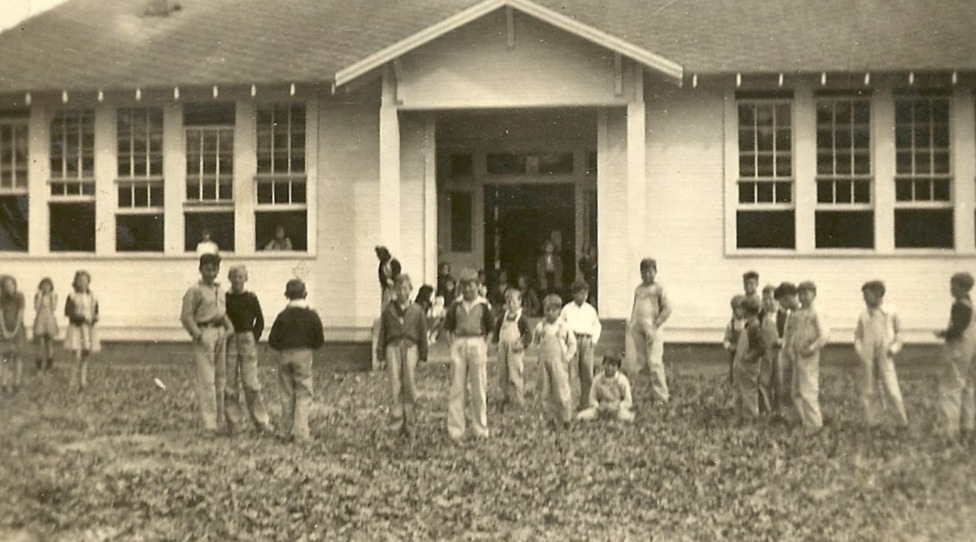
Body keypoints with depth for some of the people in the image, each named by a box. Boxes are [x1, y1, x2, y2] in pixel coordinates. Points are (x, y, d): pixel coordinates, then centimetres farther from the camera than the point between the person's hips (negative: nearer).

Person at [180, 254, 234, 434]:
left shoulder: (220, 290, 17)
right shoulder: (195, 291, -5)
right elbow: (186, 316, -10)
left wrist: (230, 328, 11)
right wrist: (198, 335, -15)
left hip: (220, 333, 7)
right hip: (205, 334, -7)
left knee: (221, 378, 11)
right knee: (207, 381, -8)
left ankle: (220, 420, 21)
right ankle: (209, 424, -8)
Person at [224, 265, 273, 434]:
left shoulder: (251, 298, 5)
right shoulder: (224, 298, 5)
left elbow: (260, 321, 8)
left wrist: (254, 339, -2)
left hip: (247, 340, -1)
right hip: (229, 342, 1)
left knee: (251, 383, -6)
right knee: (229, 384, 2)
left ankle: (262, 422, 0)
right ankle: (233, 422, 10)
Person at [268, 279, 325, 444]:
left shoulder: (283, 316, -1)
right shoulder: (311, 315, -4)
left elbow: (273, 341, -3)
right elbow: (319, 340, -1)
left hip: (284, 356, 2)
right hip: (303, 355, -2)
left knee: (286, 395, 11)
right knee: (303, 395, 0)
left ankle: (287, 432, 17)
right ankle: (301, 434, -7)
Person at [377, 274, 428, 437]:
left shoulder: (417, 310, 8)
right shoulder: (389, 310, 9)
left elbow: (423, 333, 9)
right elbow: (382, 333, 11)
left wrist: (423, 354, 7)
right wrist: (381, 354, 7)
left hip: (410, 348, 0)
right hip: (393, 348, 0)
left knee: (410, 387, 1)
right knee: (395, 387, -4)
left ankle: (410, 426, 10)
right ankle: (396, 425, 1)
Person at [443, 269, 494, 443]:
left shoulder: (483, 305, 2)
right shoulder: (456, 305, 7)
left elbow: (489, 330, 7)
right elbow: (448, 328, 14)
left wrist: (484, 346, -1)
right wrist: (453, 344, 3)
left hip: (477, 345, -2)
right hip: (459, 345, 2)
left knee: (479, 389, 5)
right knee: (456, 389, 2)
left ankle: (481, 430, 15)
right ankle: (455, 431, 7)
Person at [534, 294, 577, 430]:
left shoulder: (564, 327, -3)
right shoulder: (540, 327, 3)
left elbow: (572, 344, 4)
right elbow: (536, 342, 17)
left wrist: (567, 358, -2)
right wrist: (540, 353, 7)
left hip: (558, 362, -3)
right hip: (544, 362, 3)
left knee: (561, 392, -3)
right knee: (545, 392, 4)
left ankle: (566, 419, 9)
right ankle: (551, 418, 15)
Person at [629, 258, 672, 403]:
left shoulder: (658, 289, -2)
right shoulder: (638, 289, 14)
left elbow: (667, 309, -7)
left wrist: (655, 325, -13)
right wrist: (632, 323, 7)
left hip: (653, 329, -5)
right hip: (638, 328, 6)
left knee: (654, 362, -10)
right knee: (639, 362, 7)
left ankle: (661, 396, -4)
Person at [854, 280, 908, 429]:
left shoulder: (891, 312, 0)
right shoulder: (863, 316, 5)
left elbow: (898, 332, 9)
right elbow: (858, 336, 11)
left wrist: (894, 348, -4)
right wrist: (860, 351, -3)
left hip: (885, 359, -3)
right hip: (868, 360, 3)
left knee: (892, 391, -7)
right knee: (868, 392, 6)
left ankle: (903, 422, 7)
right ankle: (871, 423, 17)